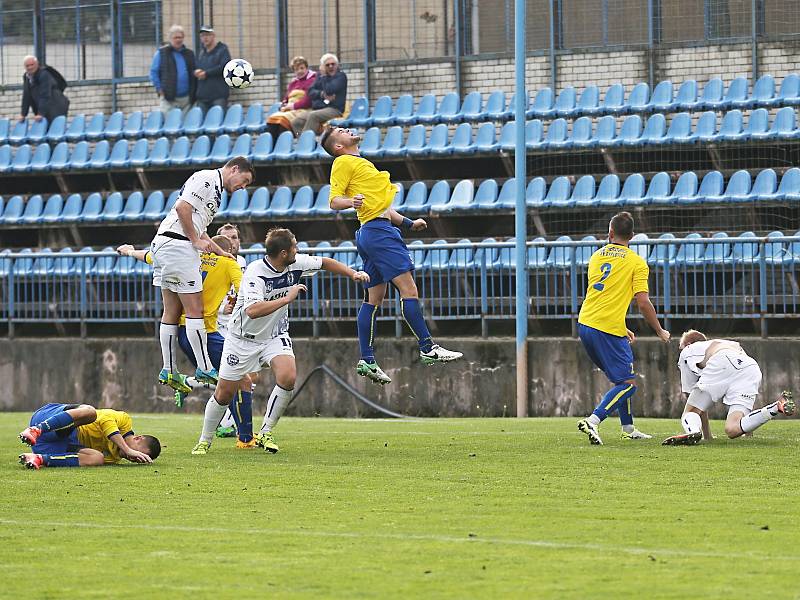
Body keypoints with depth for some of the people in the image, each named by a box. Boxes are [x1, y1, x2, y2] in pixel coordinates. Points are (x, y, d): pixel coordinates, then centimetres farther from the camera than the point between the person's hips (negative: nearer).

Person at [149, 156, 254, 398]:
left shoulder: (215, 190, 25)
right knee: (194, 310, -7)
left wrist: (220, 252, 26)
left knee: (172, 312, 11)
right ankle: (204, 368, -6)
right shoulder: (206, 179, -7)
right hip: (177, 243, -10)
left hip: (163, 247, 10)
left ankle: (168, 371, 12)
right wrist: (196, 241, -12)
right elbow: (182, 207, -18)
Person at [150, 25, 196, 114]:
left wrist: (193, 93, 7)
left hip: (187, 99, 4)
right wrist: (159, 89, -5)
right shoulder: (162, 53, 2)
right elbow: (153, 72, 2)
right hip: (169, 99, -4)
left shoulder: (189, 54, 14)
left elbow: (194, 74, 17)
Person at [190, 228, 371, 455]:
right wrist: (287, 298, -39)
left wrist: (354, 274, 2)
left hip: (275, 336, 4)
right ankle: (204, 441, 23)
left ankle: (265, 433, -9)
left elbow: (325, 262, 9)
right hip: (243, 340, -4)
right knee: (224, 394, 0)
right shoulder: (255, 272, -28)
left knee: (288, 377, -23)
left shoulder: (295, 264, -10)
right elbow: (253, 311, -42)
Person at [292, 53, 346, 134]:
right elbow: (310, 92, 9)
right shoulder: (320, 75, 19)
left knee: (313, 116, -35)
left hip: (334, 109, -6)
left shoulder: (341, 75, 1)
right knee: (296, 122, -17)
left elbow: (329, 90, -14)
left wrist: (324, 76, -3)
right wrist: (322, 94, -10)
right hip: (316, 109, 6)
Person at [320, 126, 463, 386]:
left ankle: (366, 360, 6)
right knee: (409, 289, -14)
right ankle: (428, 349, -17)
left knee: (374, 298, 7)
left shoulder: (362, 163, 27)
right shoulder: (343, 162, -1)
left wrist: (409, 223, 22)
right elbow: (334, 200, -10)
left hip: (376, 232, 10)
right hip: (378, 231, -10)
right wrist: (351, 201, -31)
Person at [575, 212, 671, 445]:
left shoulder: (596, 257, 14)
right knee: (628, 384, -2)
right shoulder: (636, 262, -4)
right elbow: (643, 303, -9)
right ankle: (593, 421, -19)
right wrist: (660, 332, 5)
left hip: (585, 323, 7)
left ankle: (628, 428, 25)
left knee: (619, 378, 22)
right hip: (609, 330, -7)